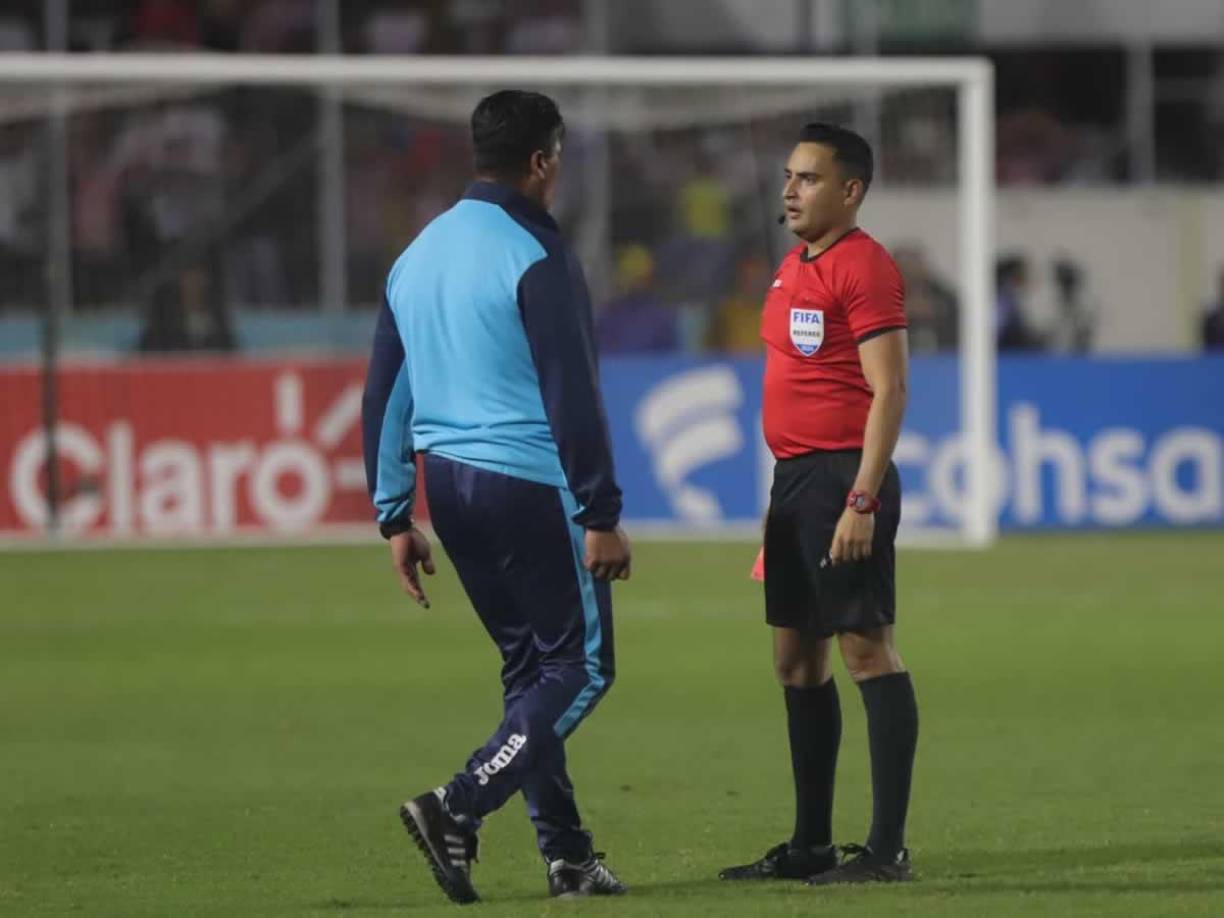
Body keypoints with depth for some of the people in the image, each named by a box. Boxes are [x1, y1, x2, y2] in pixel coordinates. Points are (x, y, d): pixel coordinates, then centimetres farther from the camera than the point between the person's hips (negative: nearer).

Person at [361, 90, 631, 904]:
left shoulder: (418, 255, 11)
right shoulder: (534, 257, -12)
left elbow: (385, 396, 14)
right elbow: (572, 397, -15)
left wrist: (397, 516, 19)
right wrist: (601, 517, -12)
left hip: (451, 483, 8)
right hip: (531, 485, -8)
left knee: (530, 666, 15)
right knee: (582, 668, -1)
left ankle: (567, 856, 14)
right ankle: (458, 809, -16)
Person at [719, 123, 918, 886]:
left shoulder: (864, 267, -12)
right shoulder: (794, 267, 17)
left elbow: (889, 391, -17)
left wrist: (862, 500, -22)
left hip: (844, 477, -10)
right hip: (795, 479, 10)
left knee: (867, 649, -9)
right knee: (796, 657, 11)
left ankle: (887, 847, -8)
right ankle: (811, 844, 18)